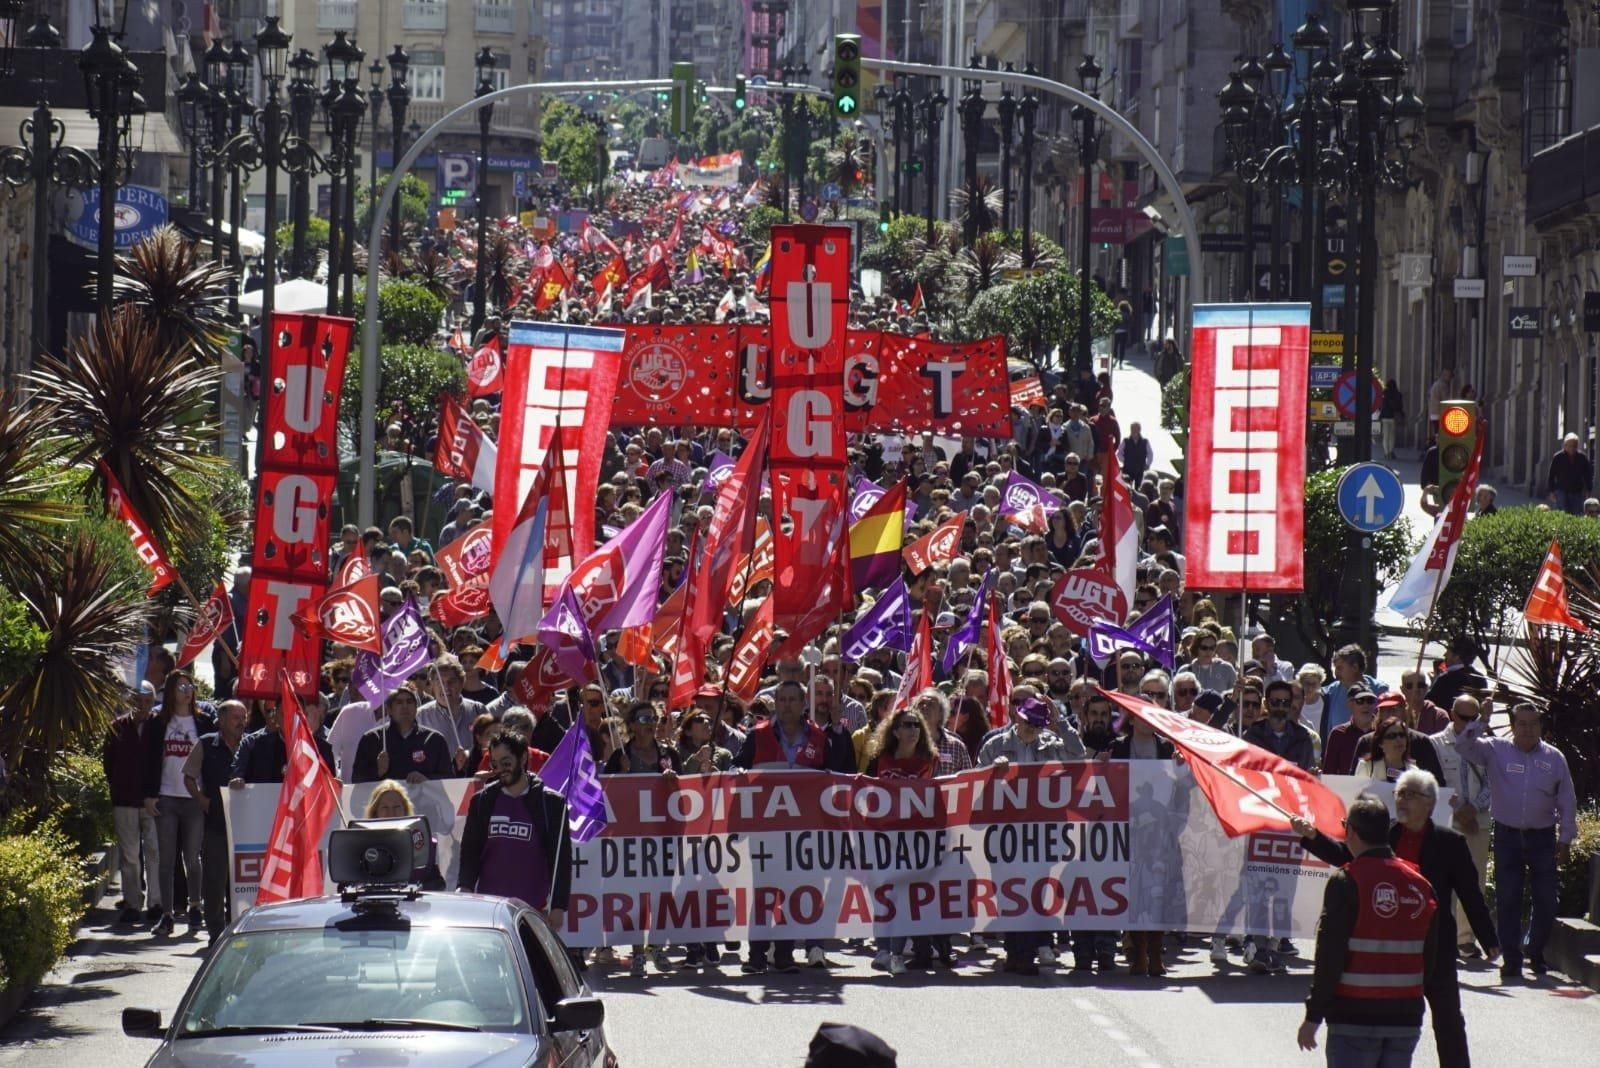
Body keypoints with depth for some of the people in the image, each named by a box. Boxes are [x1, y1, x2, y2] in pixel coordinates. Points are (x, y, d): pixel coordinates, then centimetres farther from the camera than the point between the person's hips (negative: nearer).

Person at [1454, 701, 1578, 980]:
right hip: (1507, 835, -1)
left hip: (1542, 835, 1)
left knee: (1546, 899, 1)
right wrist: (1481, 720, -21)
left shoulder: (1554, 758, 4)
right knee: (1507, 899, -3)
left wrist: (1565, 838, 6)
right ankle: (1512, 958, 3)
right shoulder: (1496, 750, 0)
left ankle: (1535, 951, 22)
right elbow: (1465, 746, -11)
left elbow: (1567, 801, 9)